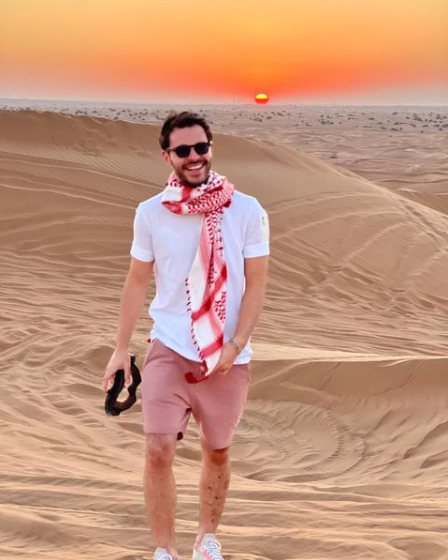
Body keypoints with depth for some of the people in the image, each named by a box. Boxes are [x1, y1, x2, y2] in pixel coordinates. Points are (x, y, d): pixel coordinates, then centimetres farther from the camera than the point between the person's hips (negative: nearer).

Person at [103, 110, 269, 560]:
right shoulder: (150, 213, -2)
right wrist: (120, 349, 3)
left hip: (228, 356, 0)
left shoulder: (247, 211, -6)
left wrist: (234, 345, -14)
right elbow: (137, 283, 5)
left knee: (217, 451, 13)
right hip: (168, 350, 0)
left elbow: (255, 286, -3)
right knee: (158, 451, -9)